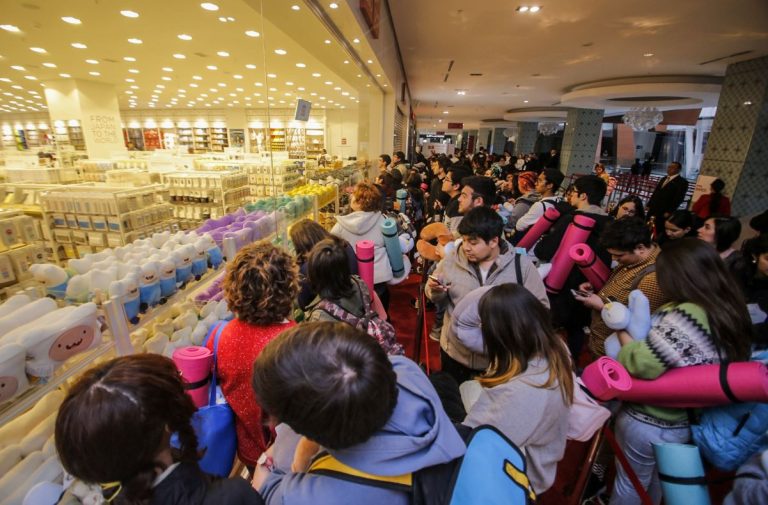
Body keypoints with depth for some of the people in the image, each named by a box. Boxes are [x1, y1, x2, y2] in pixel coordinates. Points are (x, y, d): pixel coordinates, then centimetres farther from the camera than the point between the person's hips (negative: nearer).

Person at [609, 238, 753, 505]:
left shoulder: (684, 316, -32)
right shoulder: (731, 313, -6)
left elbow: (642, 364, -33)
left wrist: (623, 332, -16)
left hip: (646, 423, -7)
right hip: (686, 423, 7)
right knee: (656, 482, 33)